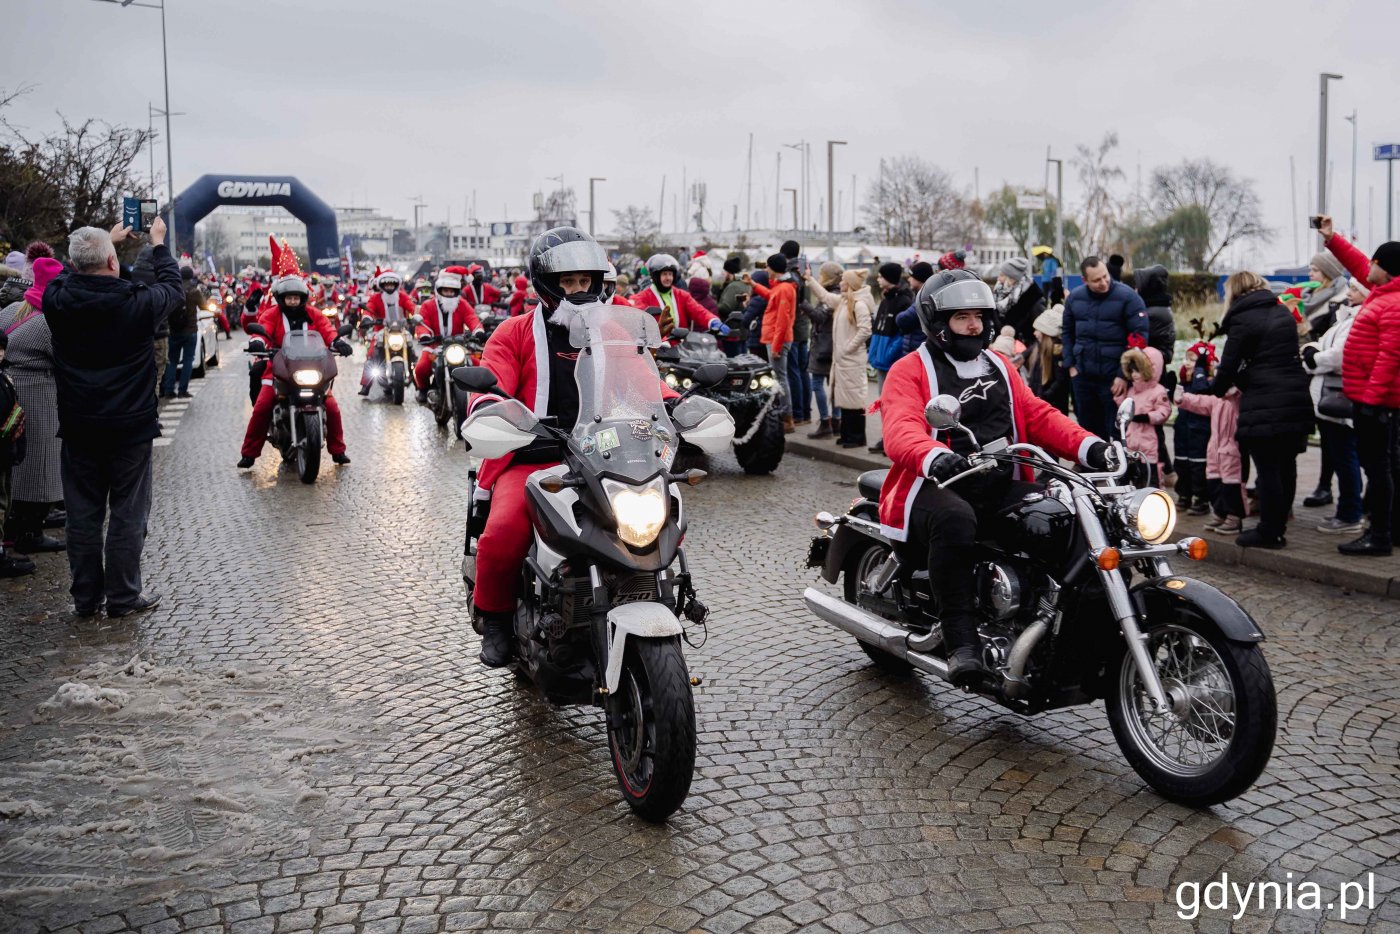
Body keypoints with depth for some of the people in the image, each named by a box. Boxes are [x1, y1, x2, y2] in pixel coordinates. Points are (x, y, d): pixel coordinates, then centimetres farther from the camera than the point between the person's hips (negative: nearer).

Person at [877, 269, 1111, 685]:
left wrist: (1089, 445, -7)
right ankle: (962, 640, -35)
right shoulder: (910, 371, 0)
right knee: (954, 519, -39)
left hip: (1001, 487, 6)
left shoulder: (999, 367, 22)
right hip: (938, 488, -6)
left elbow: (1038, 415, 12)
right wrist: (934, 456, -42)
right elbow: (901, 430, -19)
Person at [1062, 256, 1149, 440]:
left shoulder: (1128, 297, -10)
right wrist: (1071, 365, 7)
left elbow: (1139, 338, -11)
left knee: (1116, 430, 2)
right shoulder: (1074, 298, 5)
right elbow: (1068, 333, 16)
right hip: (1082, 376, 5)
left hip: (1115, 378, -5)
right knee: (1088, 427, 15)